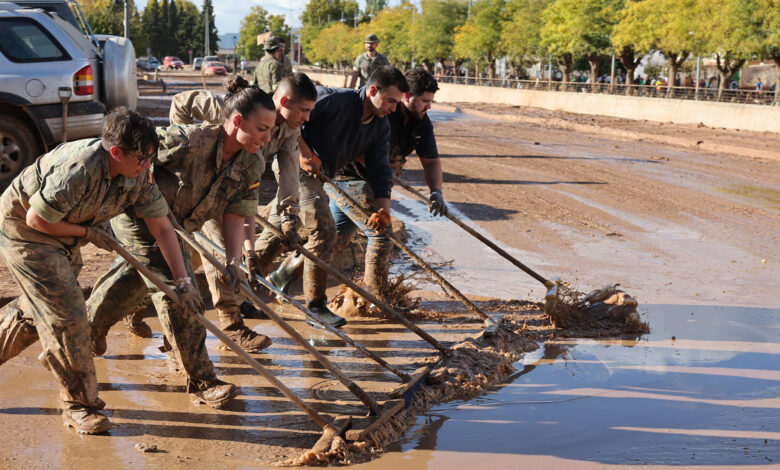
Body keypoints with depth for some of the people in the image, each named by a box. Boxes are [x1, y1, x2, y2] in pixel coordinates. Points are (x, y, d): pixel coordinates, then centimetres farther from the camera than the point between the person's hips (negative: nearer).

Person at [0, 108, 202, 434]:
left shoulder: (138, 175, -13)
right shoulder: (78, 169, -36)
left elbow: (161, 227, -9)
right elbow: (36, 219, -28)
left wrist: (183, 282, -12)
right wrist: (87, 232, -17)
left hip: (64, 236, 8)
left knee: (37, 310, 18)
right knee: (66, 315, -10)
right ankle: (79, 406, 4)